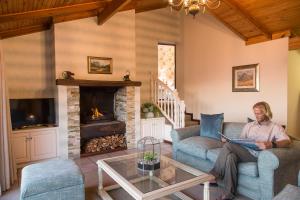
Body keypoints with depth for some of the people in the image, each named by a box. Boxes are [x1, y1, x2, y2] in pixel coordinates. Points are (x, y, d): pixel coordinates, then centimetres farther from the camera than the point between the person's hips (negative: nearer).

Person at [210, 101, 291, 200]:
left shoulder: (276, 127, 10)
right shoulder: (249, 125, 25)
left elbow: (287, 141, -7)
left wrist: (271, 144, -29)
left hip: (257, 156, -4)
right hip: (244, 152, 5)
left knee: (228, 145, -30)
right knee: (230, 156, -33)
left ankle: (215, 175, -17)